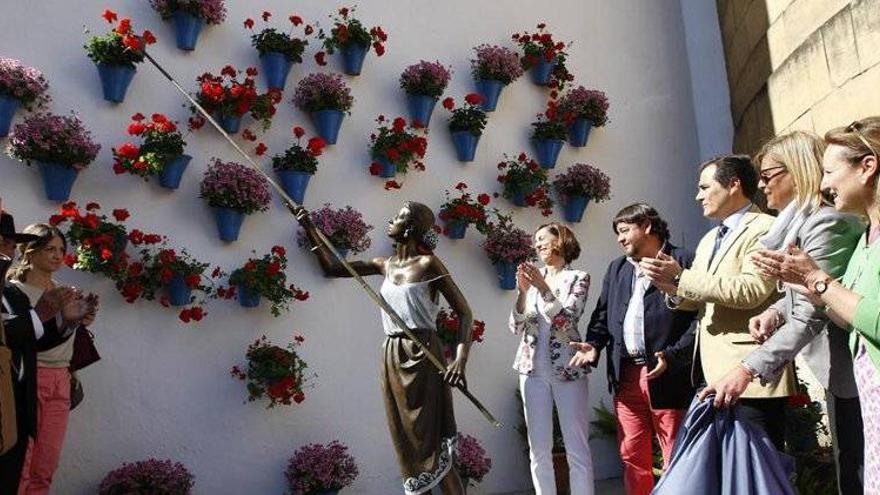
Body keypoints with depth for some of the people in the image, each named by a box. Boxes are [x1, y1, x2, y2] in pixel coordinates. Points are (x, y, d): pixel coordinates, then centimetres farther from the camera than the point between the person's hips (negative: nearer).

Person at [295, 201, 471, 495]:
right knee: (406, 443, 8)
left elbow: (464, 312, -8)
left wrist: (460, 359, -22)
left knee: (431, 446, -10)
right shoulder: (385, 265, 12)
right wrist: (309, 228, 11)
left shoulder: (428, 263, -6)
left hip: (422, 357, -6)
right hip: (392, 357, 6)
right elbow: (333, 268, 17)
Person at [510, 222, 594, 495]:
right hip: (533, 369, 4)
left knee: (576, 448, -1)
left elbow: (565, 321, -12)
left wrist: (543, 288, -21)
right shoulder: (532, 277, 10)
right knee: (538, 449, 6)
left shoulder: (578, 278, 1)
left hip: (567, 369, -3)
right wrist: (523, 291, -10)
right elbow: (517, 327, 5)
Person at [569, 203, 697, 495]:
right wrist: (594, 344, 2)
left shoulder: (684, 262, -4)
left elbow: (702, 317, -11)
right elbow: (603, 314, 20)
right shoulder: (616, 268, 18)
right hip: (626, 375, 6)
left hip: (667, 376, -6)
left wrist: (672, 356, -18)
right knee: (631, 456, 12)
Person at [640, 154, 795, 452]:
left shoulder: (765, 229, -7)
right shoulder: (708, 240, 21)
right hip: (710, 372, 9)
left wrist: (681, 278, -19)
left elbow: (751, 290, -22)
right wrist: (673, 287, -4)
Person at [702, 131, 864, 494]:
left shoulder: (826, 222, -18)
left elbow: (811, 313, -25)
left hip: (851, 369, -10)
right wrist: (776, 311, -3)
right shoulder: (802, 221, 14)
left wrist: (749, 369, -27)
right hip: (839, 369, 10)